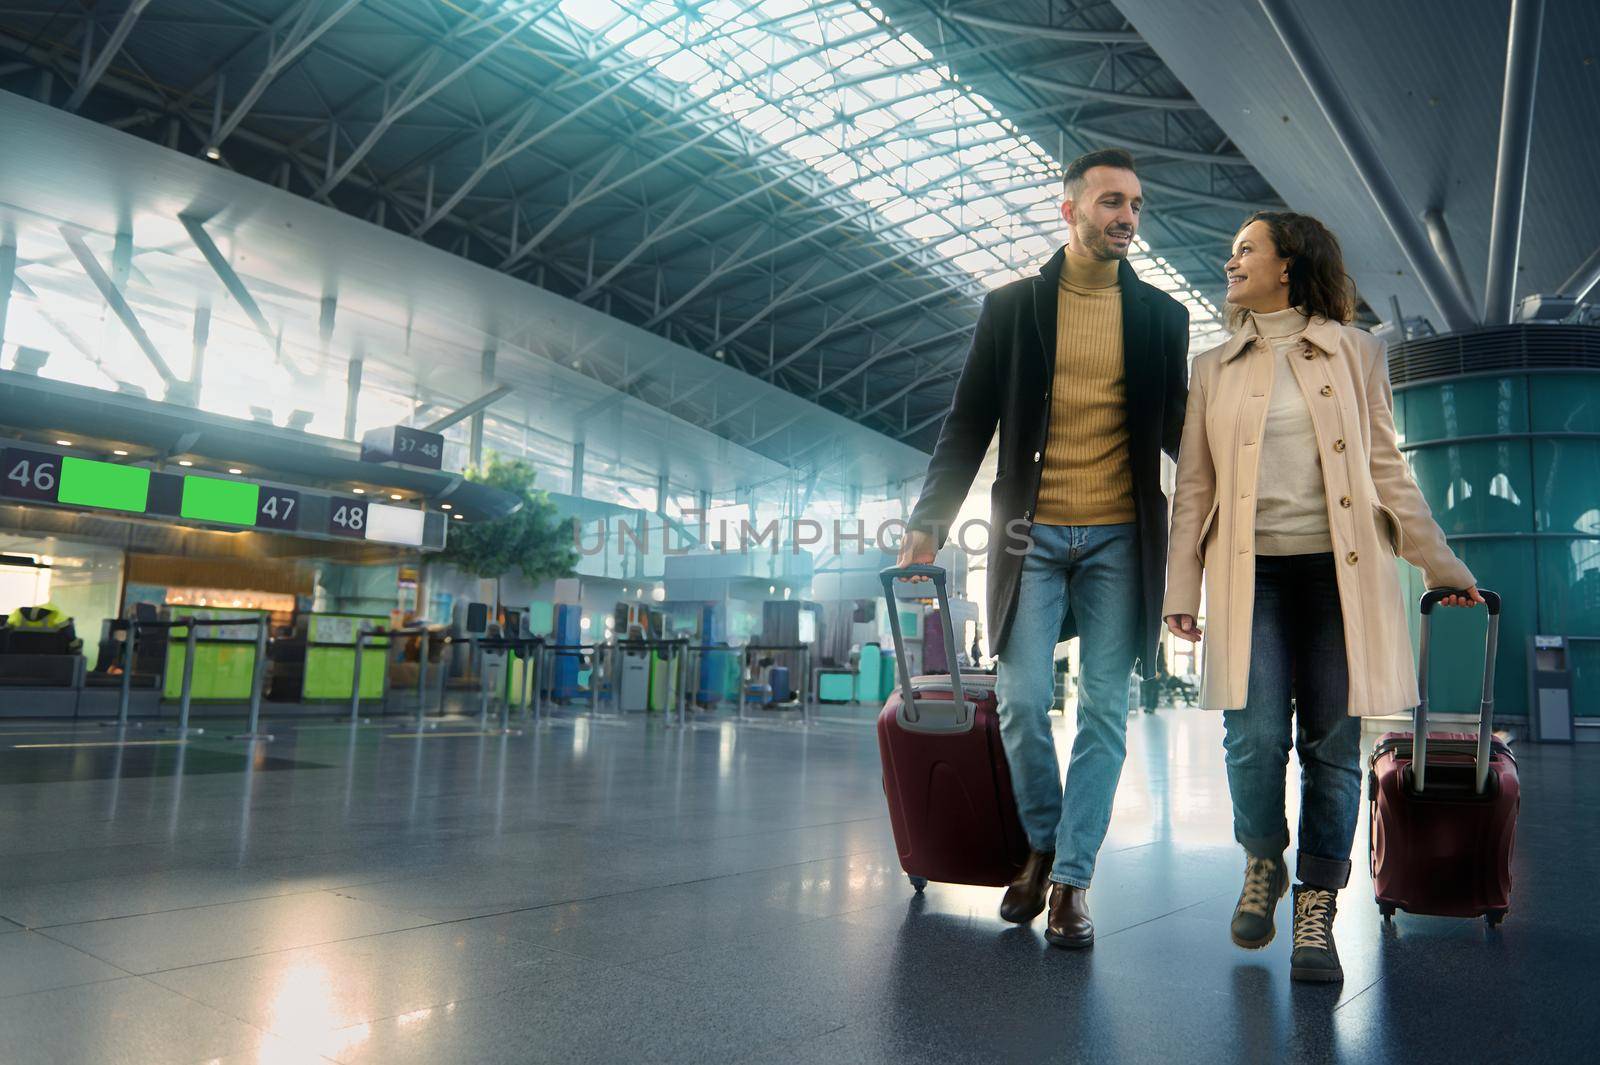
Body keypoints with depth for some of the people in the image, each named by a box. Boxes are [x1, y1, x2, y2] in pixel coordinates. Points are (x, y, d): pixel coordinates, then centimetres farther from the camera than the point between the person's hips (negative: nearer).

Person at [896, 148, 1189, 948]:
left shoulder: (1162, 315, 10)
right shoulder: (1010, 306, 6)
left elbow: (1177, 431, 10)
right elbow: (967, 427, 3)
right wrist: (928, 523, -4)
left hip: (1120, 537, 1)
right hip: (1031, 533, -1)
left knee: (1104, 710, 0)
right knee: (1022, 703, -1)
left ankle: (1073, 876, 11)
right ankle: (1042, 844, 22)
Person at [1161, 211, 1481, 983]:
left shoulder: (1354, 352, 10)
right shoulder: (1214, 367, 13)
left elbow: (1386, 469, 11)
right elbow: (1194, 484, 10)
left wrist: (1440, 565, 8)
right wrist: (1181, 588, 3)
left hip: (1340, 572, 0)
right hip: (1250, 573, 1)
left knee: (1333, 747, 0)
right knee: (1255, 740, -9)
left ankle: (1316, 911, 14)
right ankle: (1262, 864, 19)